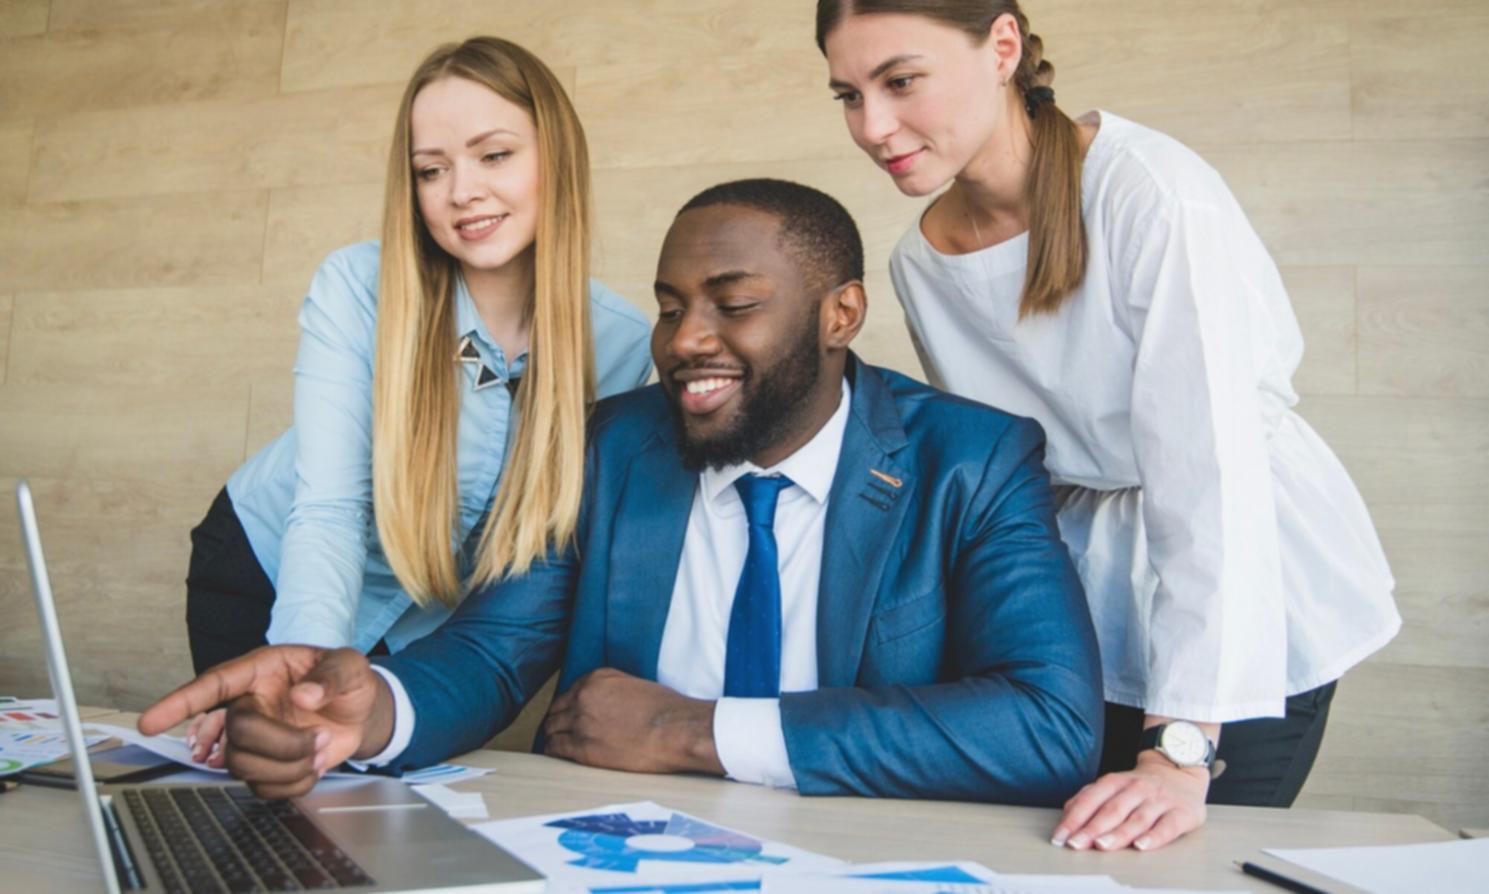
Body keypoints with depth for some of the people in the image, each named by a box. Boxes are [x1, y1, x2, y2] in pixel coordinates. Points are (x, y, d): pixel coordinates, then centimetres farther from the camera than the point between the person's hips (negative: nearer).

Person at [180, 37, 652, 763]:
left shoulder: (619, 345, -21)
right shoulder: (357, 288, -25)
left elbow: (564, 543, -12)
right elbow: (326, 510, -31)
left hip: (425, 626, 1)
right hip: (268, 568, -1)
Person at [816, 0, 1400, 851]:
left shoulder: (1151, 190, -22)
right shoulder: (920, 261, -3)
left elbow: (1209, 467, -28)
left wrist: (1183, 751, -32)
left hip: (1249, 602, -4)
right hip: (1087, 607, 5)